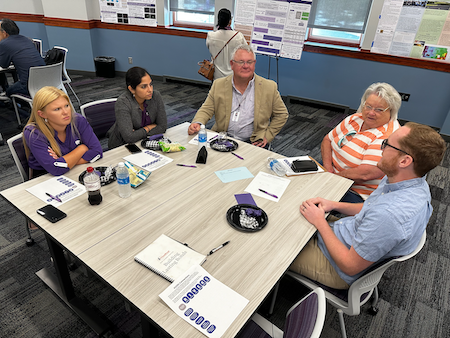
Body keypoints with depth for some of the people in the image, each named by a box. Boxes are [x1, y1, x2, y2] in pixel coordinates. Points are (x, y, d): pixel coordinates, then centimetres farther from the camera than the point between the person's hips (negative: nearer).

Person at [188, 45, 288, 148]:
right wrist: (197, 123, -13)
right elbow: (206, 110, 8)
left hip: (252, 143, -1)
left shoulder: (269, 87, 1)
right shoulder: (218, 85, 5)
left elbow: (282, 114, 9)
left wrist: (267, 136, -1)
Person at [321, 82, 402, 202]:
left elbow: (365, 174, -29)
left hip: (357, 193, -7)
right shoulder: (355, 118, 4)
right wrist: (328, 168, -9)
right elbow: (327, 140, 7)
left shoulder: (388, 136, -21)